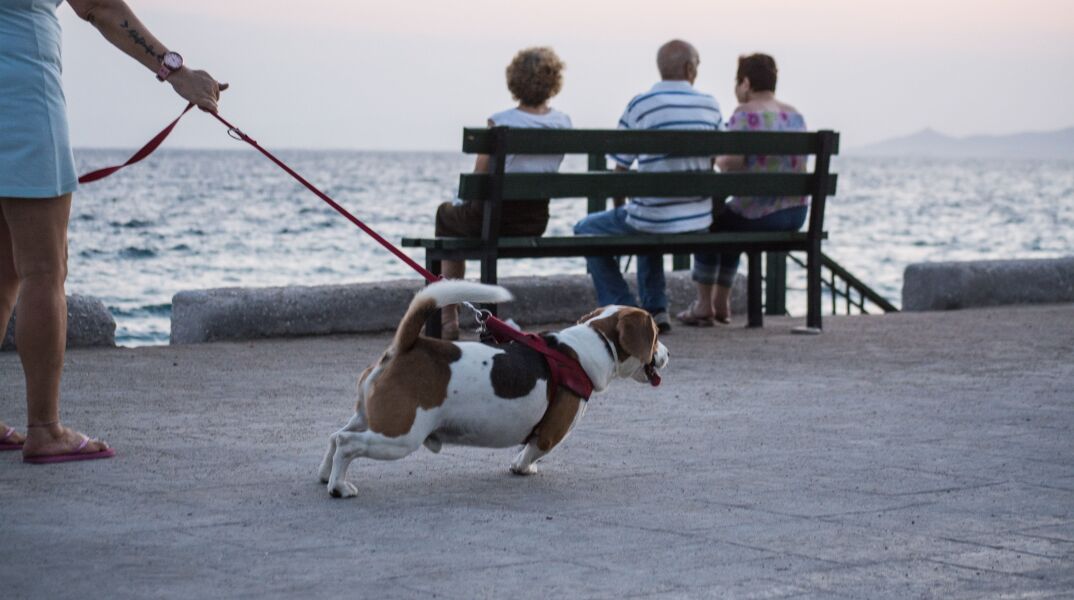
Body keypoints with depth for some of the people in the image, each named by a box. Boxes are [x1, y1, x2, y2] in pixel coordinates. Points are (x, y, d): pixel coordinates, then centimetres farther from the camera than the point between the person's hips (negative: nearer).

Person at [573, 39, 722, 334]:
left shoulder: (639, 105, -11)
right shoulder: (711, 105, 1)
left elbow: (620, 170, -6)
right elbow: (715, 163, 11)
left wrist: (619, 208, 12)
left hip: (653, 220, -5)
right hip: (699, 222, 5)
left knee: (587, 230, 19)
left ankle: (624, 310, 11)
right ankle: (655, 308, 28)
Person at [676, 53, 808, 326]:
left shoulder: (745, 114, -12)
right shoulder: (795, 115, 11)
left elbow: (734, 162, -22)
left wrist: (718, 159, 2)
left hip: (759, 215, -7)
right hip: (797, 213, 8)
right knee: (729, 222, 33)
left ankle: (704, 305, 22)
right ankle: (721, 303, 38)